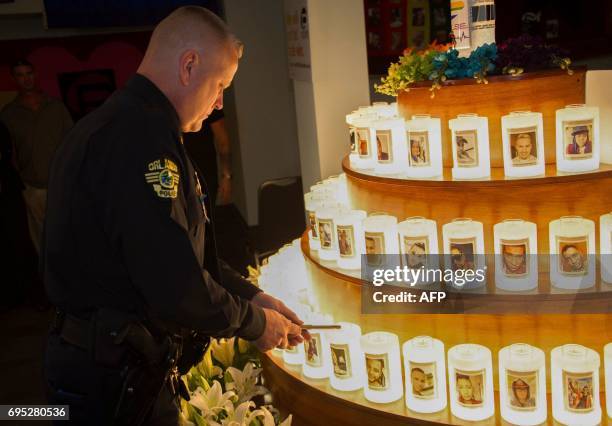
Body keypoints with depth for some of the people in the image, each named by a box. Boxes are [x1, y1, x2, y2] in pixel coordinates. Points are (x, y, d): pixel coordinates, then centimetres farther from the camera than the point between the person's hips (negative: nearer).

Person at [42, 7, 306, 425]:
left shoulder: (120, 123, 11)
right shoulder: (143, 135, -24)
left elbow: (182, 253, 14)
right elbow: (176, 288, -29)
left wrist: (253, 296, 8)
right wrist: (254, 323, -12)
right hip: (116, 382, -10)